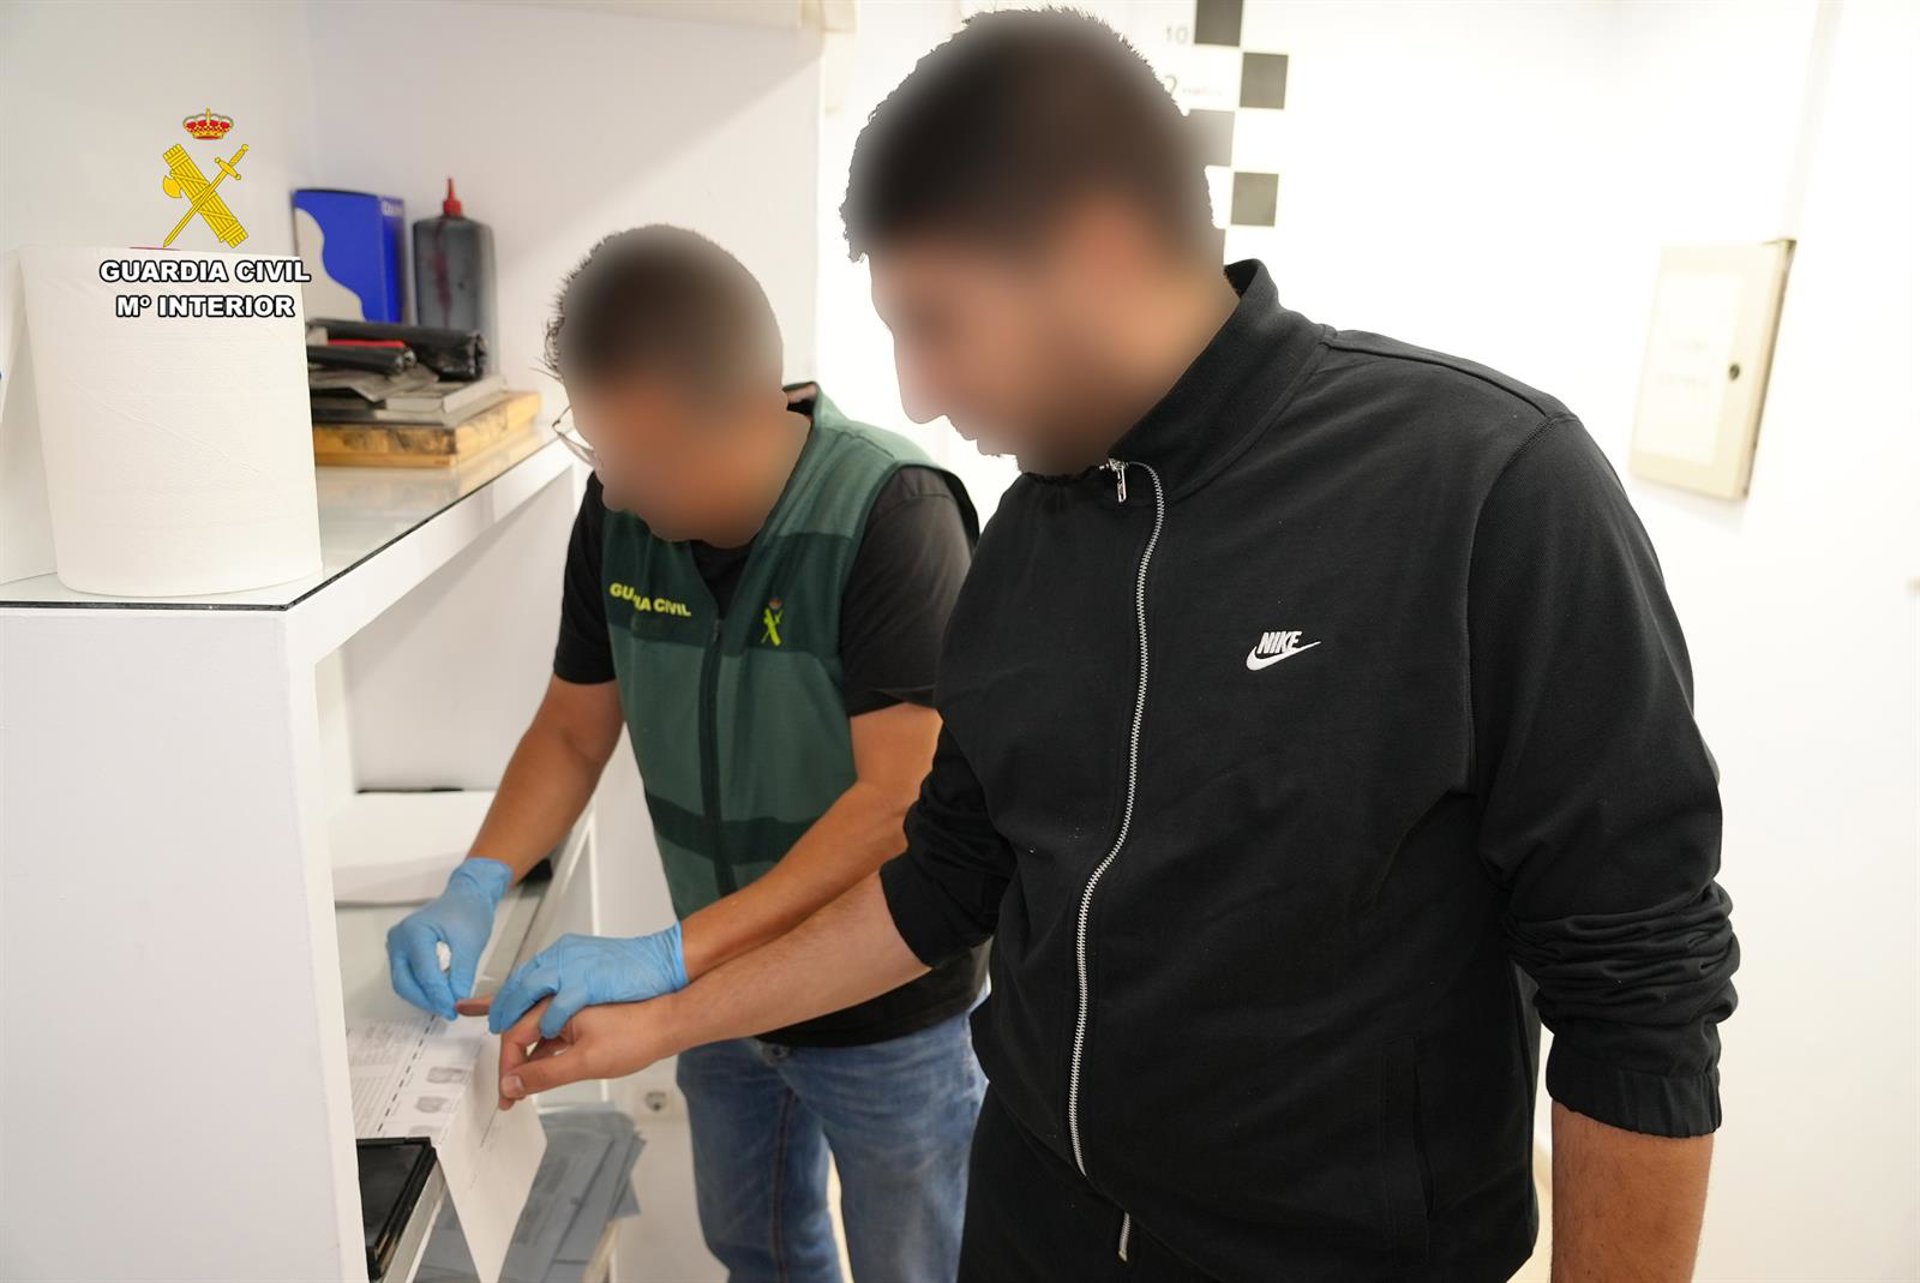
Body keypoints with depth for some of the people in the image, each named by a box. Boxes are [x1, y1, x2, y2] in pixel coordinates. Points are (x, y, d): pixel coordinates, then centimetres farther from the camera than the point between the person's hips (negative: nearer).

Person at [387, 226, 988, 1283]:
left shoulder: (890, 513, -26)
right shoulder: (620, 511, -8)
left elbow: (905, 799, -31)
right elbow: (571, 732, 1)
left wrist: (671, 955, -34)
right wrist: (475, 889, -14)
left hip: (885, 1011, -5)